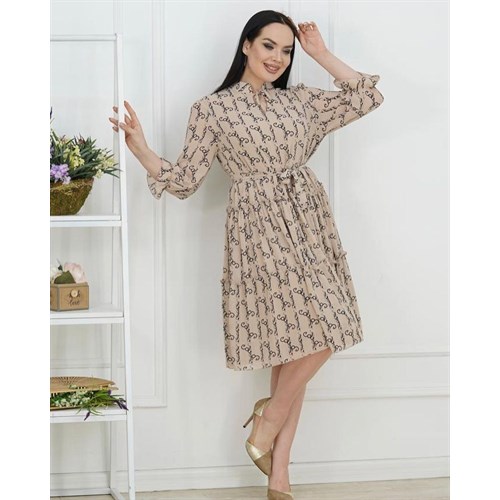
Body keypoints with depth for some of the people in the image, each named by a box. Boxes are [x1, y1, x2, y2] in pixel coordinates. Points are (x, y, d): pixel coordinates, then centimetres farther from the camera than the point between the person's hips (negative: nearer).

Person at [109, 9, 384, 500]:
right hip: (260, 229, -5)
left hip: (309, 226, 5)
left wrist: (321, 55, 11)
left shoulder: (301, 100, 13)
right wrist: (139, 148, -14)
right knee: (317, 335, -15)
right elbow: (185, 180, 0)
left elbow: (367, 97, 13)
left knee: (297, 346, 2)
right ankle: (269, 421, 10)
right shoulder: (212, 109, 1)